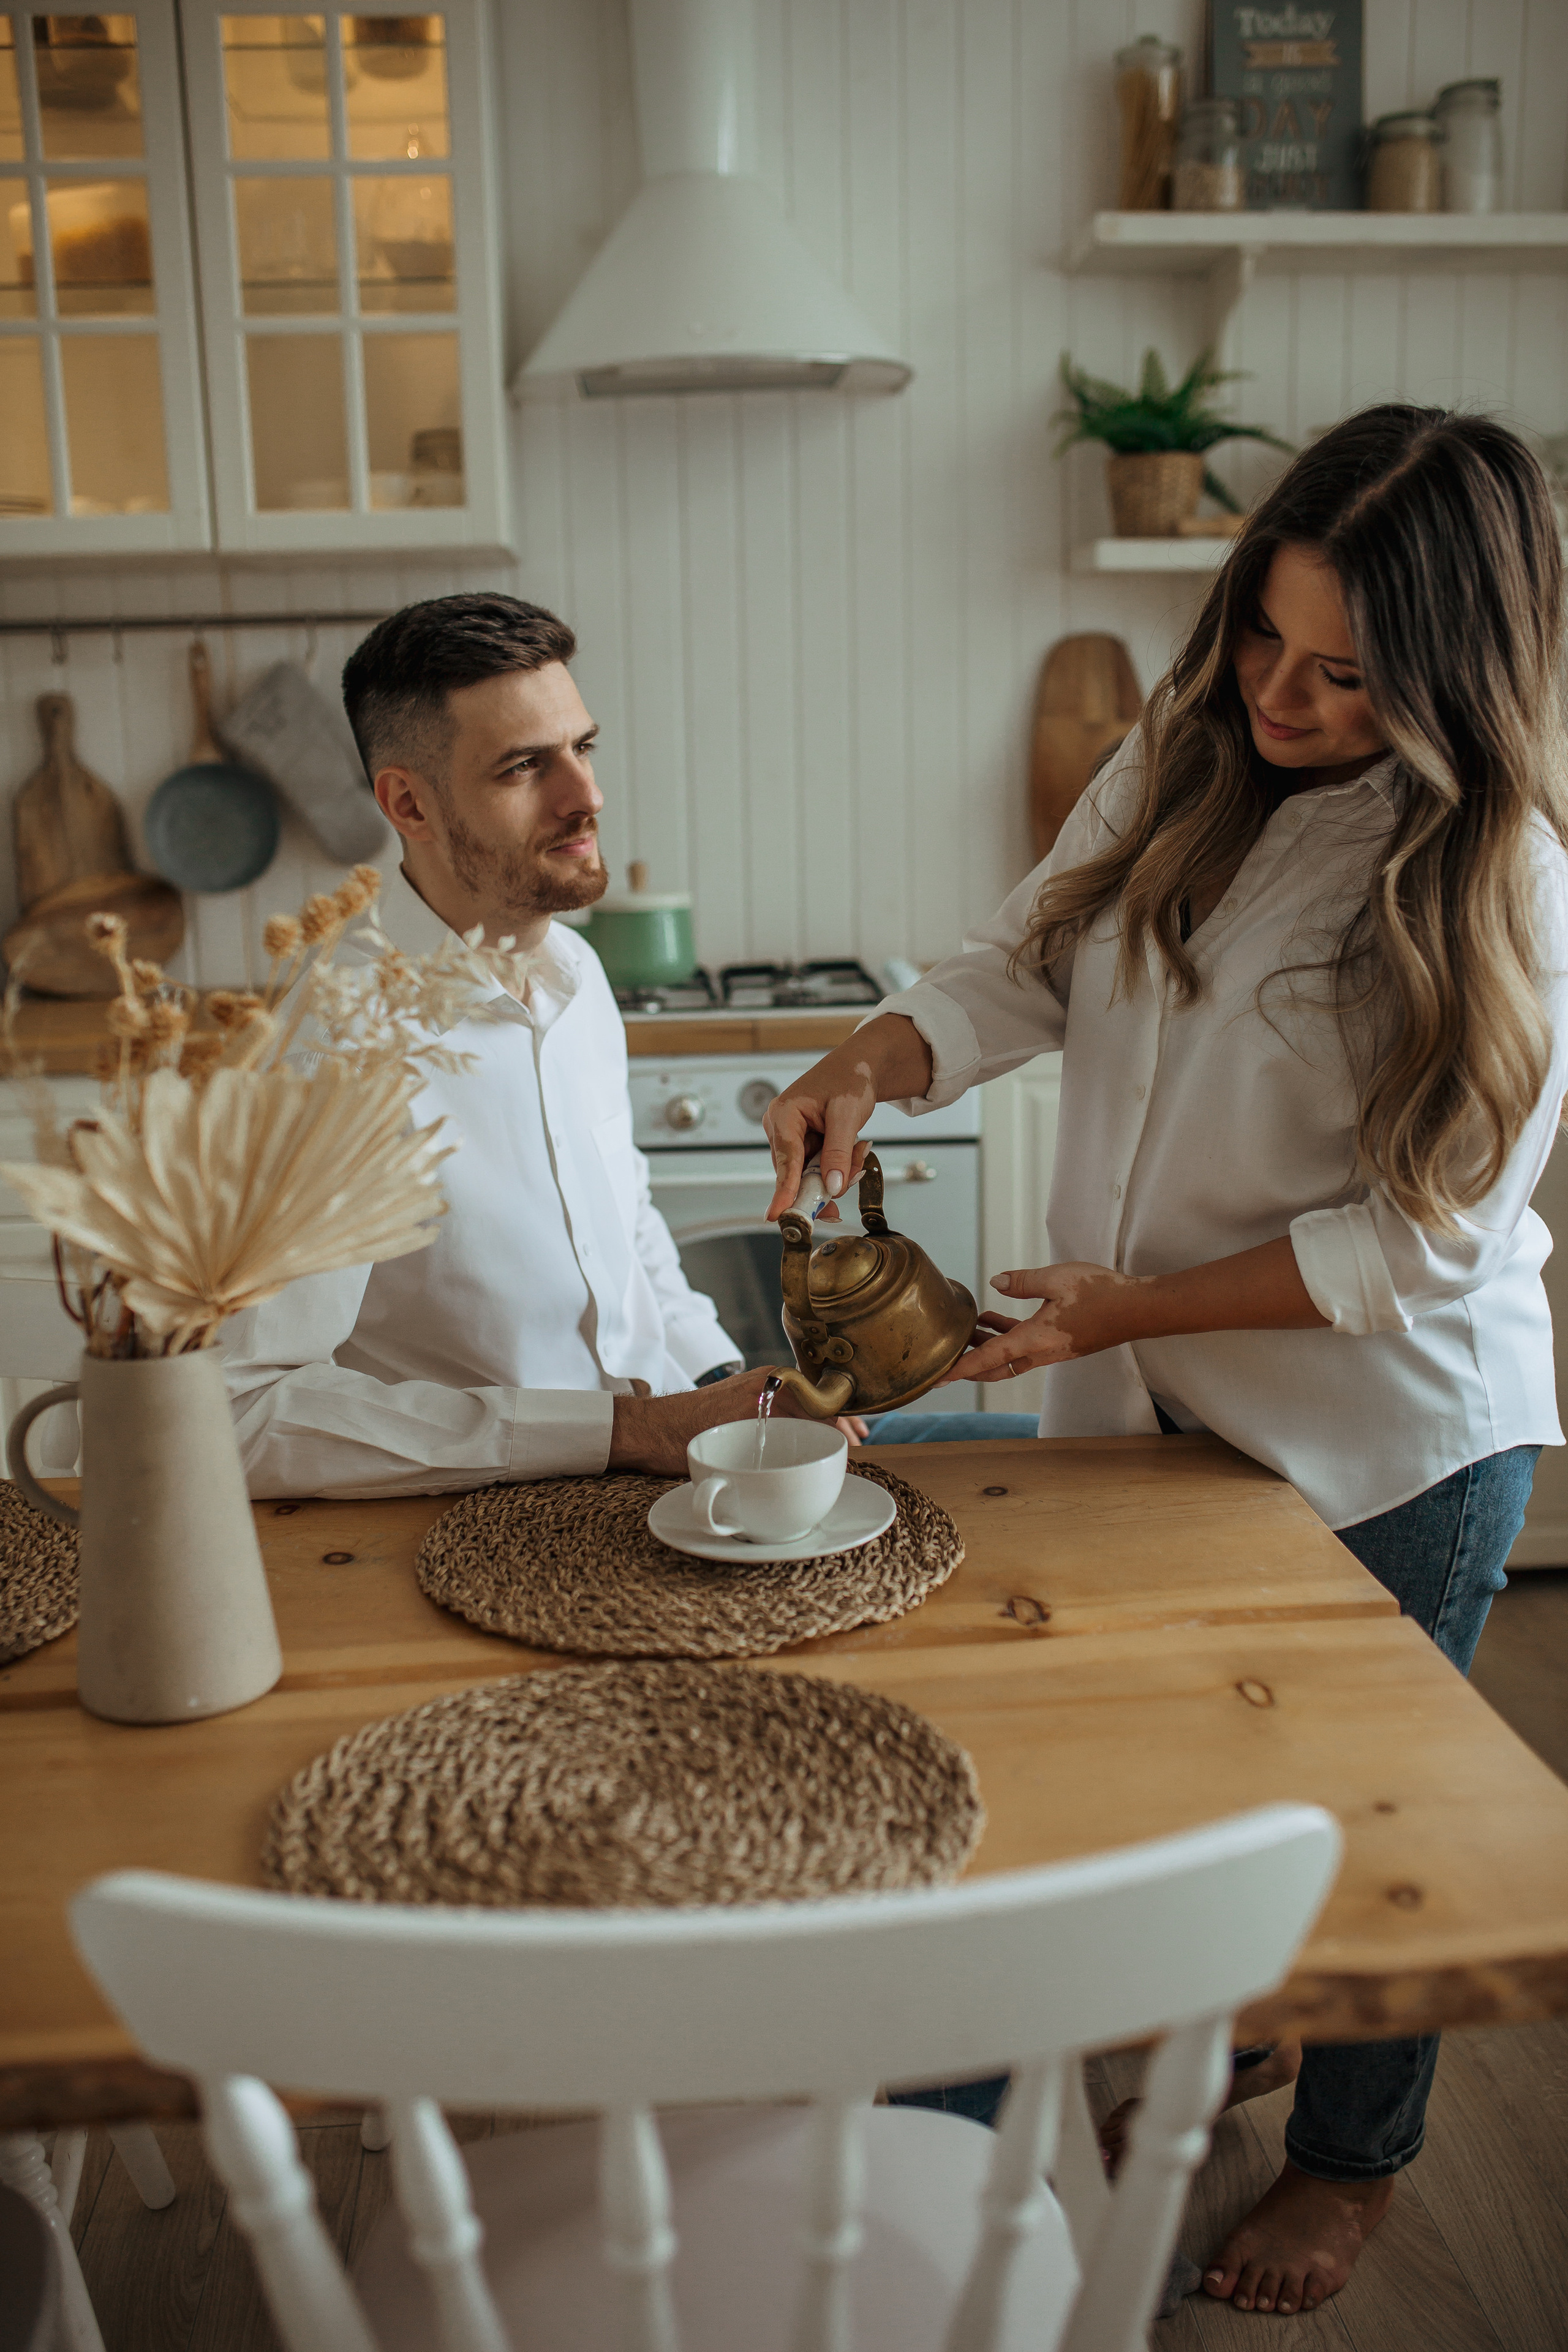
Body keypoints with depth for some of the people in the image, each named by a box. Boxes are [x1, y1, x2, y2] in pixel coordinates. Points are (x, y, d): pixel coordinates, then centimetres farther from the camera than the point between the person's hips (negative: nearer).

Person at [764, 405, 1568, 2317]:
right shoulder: (1183, 754, -4)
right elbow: (1025, 964, 3)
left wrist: (1131, 1304, -23)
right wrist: (873, 1062, -17)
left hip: (1386, 1440, -5)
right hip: (1155, 1405, 5)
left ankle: (1349, 2161, 43)